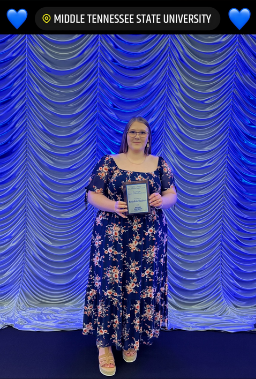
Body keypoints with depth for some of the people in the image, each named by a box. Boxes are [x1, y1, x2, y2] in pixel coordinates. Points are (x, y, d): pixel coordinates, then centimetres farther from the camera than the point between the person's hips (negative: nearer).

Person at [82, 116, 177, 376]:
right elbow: (92, 195, -1)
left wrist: (161, 200, -16)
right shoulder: (108, 162, 2)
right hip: (112, 236, -2)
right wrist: (113, 206, -20)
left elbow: (172, 195, 6)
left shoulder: (160, 164, 8)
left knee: (144, 284, 9)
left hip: (149, 237, 2)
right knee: (109, 284, -1)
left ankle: (133, 337, 33)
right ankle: (105, 343, 20)